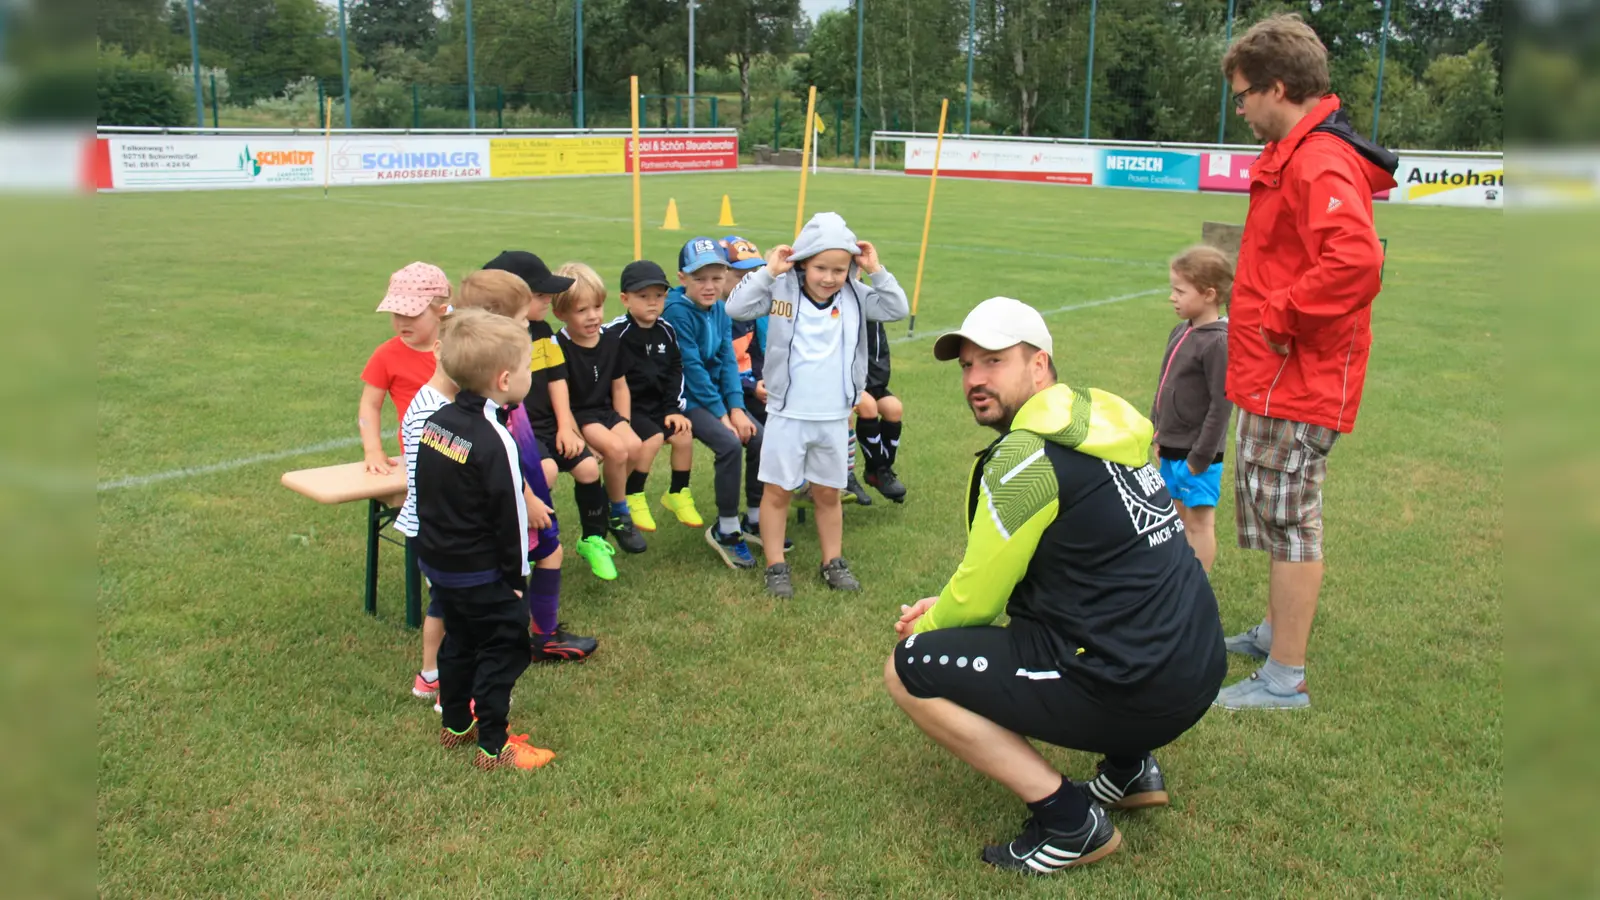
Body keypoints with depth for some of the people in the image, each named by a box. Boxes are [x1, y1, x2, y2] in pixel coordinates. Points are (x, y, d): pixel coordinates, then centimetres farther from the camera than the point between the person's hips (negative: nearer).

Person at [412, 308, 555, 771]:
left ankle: (455, 723, 36)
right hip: (482, 574, -8)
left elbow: (424, 494, 11)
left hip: (437, 561, 8)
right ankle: (493, 747, 10)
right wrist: (517, 577, -9)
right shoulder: (495, 441, -24)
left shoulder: (437, 421, 1)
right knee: (503, 650, 4)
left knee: (459, 641, 23)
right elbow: (509, 516, -19)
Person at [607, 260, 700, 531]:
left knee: (684, 434, -12)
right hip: (627, 408, -6)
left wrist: (674, 409, 1)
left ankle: (678, 494, 9)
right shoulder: (615, 334, -15)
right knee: (653, 437, -25)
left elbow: (675, 372, 10)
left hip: (658, 405, 6)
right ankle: (632, 499, -6)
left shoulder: (666, 331, 4)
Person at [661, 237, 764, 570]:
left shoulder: (720, 309, 5)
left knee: (760, 439, -8)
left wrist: (736, 408, -9)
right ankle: (725, 530, -10)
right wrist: (721, 414, -18)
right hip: (686, 398, -7)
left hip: (716, 394, 7)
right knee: (730, 444, -26)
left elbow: (727, 361, 3)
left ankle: (755, 519, 10)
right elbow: (692, 367, -18)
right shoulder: (677, 310, -16)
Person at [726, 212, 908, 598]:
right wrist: (768, 271, -21)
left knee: (828, 493, 17)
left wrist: (877, 271, -11)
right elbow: (736, 307, -17)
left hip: (834, 418, 2)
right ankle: (776, 567, 20)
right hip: (787, 414, -2)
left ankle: (833, 562, 30)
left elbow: (898, 309, -5)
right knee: (778, 491, 8)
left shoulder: (855, 296, -1)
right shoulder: (782, 290, -9)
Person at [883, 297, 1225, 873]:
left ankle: (1069, 822, -3)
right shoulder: (1099, 426, 10)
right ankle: (1130, 768, 23)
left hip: (1137, 693, -9)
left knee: (908, 671, -4)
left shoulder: (1026, 457, -16)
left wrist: (927, 628, 12)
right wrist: (946, 608, 17)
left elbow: (976, 601, -8)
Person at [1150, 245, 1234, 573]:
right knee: (1181, 516, 18)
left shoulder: (1218, 342, -19)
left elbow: (1222, 404, -20)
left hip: (1196, 454, -8)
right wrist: (1157, 431, 13)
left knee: (1199, 521, 4)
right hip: (1171, 448, 8)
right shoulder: (1181, 332, 6)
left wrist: (1201, 456, -17)